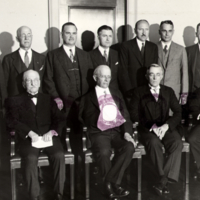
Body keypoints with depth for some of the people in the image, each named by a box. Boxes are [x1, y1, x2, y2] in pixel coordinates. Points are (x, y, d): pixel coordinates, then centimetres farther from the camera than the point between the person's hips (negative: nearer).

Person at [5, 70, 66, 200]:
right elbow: (12, 121, 0)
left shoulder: (48, 99, 22)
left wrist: (52, 132, -8)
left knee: (59, 156, -27)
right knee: (31, 158, -32)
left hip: (48, 137, 2)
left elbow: (61, 119, 13)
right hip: (28, 139, -2)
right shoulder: (15, 101, 15)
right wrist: (30, 133, -15)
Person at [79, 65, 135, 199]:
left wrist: (127, 132, -4)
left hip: (117, 131, 3)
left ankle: (111, 182, -19)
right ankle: (112, 186, -14)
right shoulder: (88, 97, 13)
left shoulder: (116, 93, 22)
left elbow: (125, 115, 13)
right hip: (99, 133, -3)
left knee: (129, 147, -28)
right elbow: (85, 119, 2)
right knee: (104, 152, -34)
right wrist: (100, 116, -16)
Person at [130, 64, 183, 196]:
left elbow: (178, 113, 8)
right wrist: (151, 126, -13)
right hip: (147, 129, -2)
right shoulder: (139, 92, 10)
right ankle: (164, 178, -26)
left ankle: (163, 181, -28)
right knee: (154, 143, -35)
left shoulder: (169, 92, 16)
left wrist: (166, 125, -11)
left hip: (166, 127, 2)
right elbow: (134, 115, 0)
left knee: (177, 143, -29)